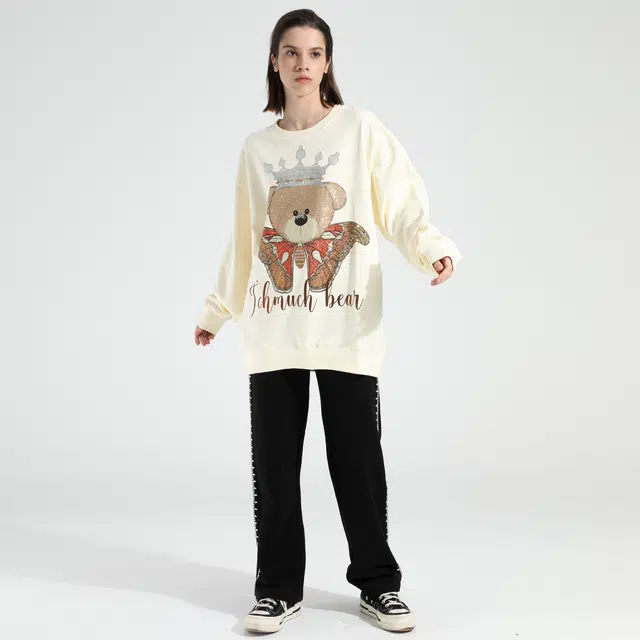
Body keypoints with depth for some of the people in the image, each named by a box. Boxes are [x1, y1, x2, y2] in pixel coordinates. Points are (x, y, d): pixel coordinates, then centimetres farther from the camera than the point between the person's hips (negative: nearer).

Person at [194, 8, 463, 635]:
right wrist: (215, 311, 26)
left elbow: (404, 208, -3)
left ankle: (378, 583, 17)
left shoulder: (361, 129, 3)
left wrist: (434, 249, -22)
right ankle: (279, 587, 17)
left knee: (358, 461, 1)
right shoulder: (256, 148, 13)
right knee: (274, 465, 4)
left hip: (348, 329, -3)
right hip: (273, 331, 3)